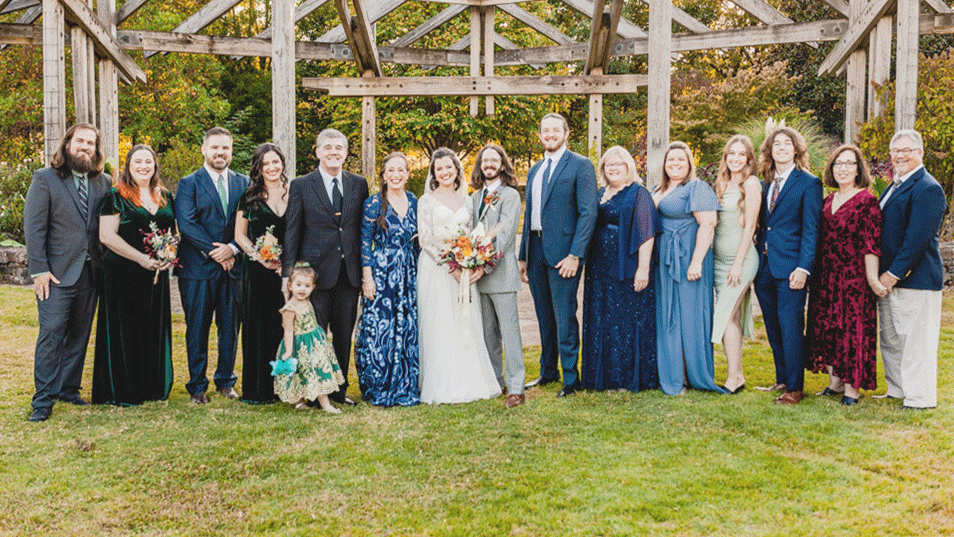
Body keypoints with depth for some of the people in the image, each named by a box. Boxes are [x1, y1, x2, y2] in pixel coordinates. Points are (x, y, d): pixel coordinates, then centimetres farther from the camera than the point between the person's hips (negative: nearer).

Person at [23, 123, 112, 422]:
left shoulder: (103, 183, 10)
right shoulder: (45, 179, 0)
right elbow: (33, 227, -4)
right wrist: (39, 270, -11)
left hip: (90, 272, 4)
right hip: (57, 272, -4)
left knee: (79, 334, 11)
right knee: (51, 333, -5)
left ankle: (69, 389, 24)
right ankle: (43, 399, 3)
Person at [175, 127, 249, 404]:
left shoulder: (242, 183, 11)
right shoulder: (188, 184, 1)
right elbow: (186, 224, -9)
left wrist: (232, 248, -11)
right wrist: (213, 250, -15)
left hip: (232, 266, 3)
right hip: (198, 267, -3)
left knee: (230, 328, 9)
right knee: (197, 330, 3)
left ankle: (225, 381, 24)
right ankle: (198, 386, 14)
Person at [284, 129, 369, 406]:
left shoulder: (359, 184, 8)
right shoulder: (301, 186, 1)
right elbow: (291, 232, 0)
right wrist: (287, 273, -5)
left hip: (349, 273, 3)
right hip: (316, 272, -3)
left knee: (344, 335, 10)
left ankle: (339, 389, 23)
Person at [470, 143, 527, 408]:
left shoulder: (510, 195, -4)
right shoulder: (475, 197, 16)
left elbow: (504, 235, -12)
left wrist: (485, 266, -18)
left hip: (501, 272, -6)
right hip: (479, 273, 6)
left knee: (509, 331, -5)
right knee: (488, 332, 11)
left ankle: (516, 388, -1)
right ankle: (495, 381, 22)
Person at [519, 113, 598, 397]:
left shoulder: (580, 165, -3)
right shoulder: (534, 171, 19)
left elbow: (588, 212, -10)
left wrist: (575, 255, -17)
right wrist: (523, 256, 14)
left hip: (562, 252, -6)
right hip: (536, 251, 7)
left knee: (564, 318, -4)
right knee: (544, 318, 14)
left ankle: (571, 379, 6)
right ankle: (548, 372, 26)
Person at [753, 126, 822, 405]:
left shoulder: (808, 183, -3)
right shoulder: (765, 184, 15)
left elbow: (811, 230, -7)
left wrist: (804, 268, -15)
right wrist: (757, 260, 8)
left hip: (790, 266, -6)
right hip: (765, 266, 6)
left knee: (790, 327, -5)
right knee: (773, 327, 12)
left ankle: (795, 388, 2)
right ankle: (782, 379, 24)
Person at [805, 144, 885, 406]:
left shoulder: (867, 201, -7)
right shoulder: (828, 201, 12)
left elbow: (871, 244, -13)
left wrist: (872, 279, -18)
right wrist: (812, 272, 12)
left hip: (853, 276, -7)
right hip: (825, 276, 7)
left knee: (853, 327, -2)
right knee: (827, 326, 9)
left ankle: (852, 387, 8)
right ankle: (835, 381, 21)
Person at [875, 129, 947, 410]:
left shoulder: (928, 189, -13)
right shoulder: (894, 187, 17)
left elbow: (918, 238, -20)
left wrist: (894, 273, -20)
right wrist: (880, 273, 13)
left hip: (914, 278, -10)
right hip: (889, 277, 10)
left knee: (915, 342, -3)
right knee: (890, 339, 16)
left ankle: (919, 399, 7)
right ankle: (896, 391, 28)